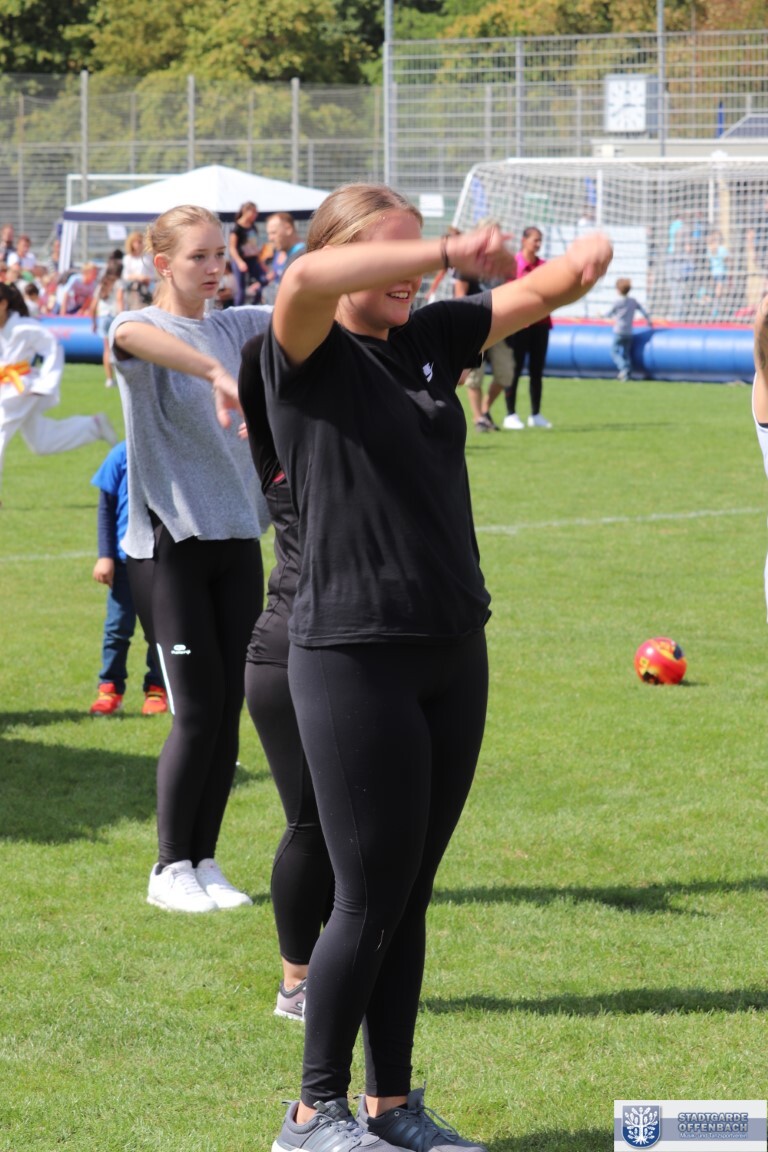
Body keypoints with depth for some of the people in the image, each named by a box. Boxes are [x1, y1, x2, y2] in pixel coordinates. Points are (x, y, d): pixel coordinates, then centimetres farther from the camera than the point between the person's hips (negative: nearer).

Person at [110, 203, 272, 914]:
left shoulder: (233, 327, 12)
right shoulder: (144, 327, -8)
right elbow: (132, 337, -33)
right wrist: (218, 373, -49)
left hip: (238, 539, 6)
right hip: (169, 544, -6)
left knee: (230, 710, 5)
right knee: (198, 712, -7)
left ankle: (205, 861, 16)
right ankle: (171, 868, 6)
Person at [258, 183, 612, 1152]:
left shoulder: (432, 339, 11)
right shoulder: (307, 355, -8)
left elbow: (537, 293, 9)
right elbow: (306, 281, -29)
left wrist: (582, 261, -15)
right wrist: (453, 254, -28)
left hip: (452, 653, 6)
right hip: (353, 657, -6)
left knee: (410, 896, 12)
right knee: (370, 899, -2)